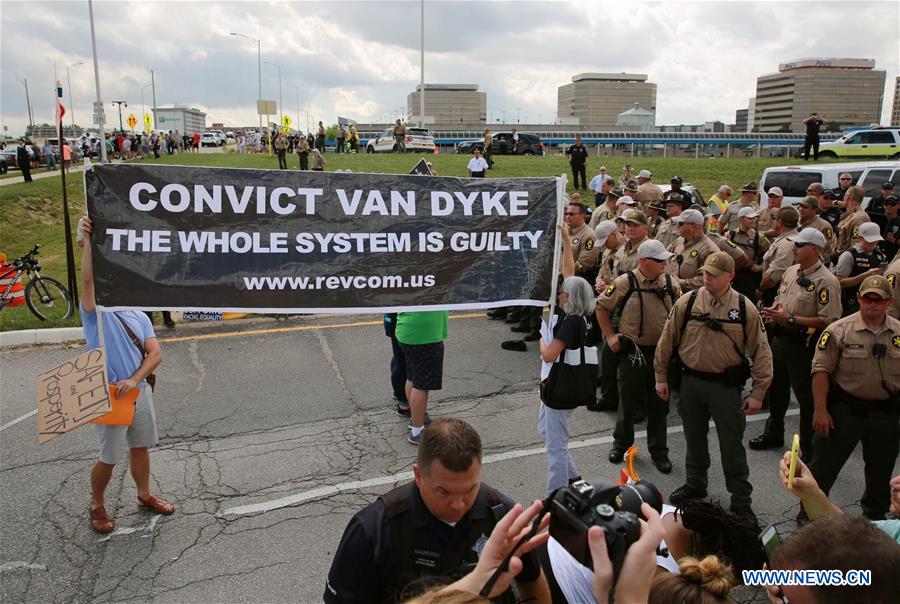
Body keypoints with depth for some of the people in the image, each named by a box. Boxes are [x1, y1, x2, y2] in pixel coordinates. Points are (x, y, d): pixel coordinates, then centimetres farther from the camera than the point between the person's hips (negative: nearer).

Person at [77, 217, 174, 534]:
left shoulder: (139, 317, 7)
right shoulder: (96, 312, -6)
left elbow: (155, 354, -2)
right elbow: (88, 280, -26)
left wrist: (133, 380, -18)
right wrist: (87, 241, -37)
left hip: (139, 390, 5)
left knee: (140, 447, 18)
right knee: (109, 457, 3)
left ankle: (145, 495, 36)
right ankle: (97, 505, 26)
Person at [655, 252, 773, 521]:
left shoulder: (744, 308, -7)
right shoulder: (687, 302, -4)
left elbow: (760, 351, -3)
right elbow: (667, 340, 4)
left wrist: (758, 393, -5)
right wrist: (661, 377, 7)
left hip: (726, 385, -2)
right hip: (691, 381, 2)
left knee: (732, 443, 5)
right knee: (694, 437, 18)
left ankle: (741, 500, 20)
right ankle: (695, 484, 38)